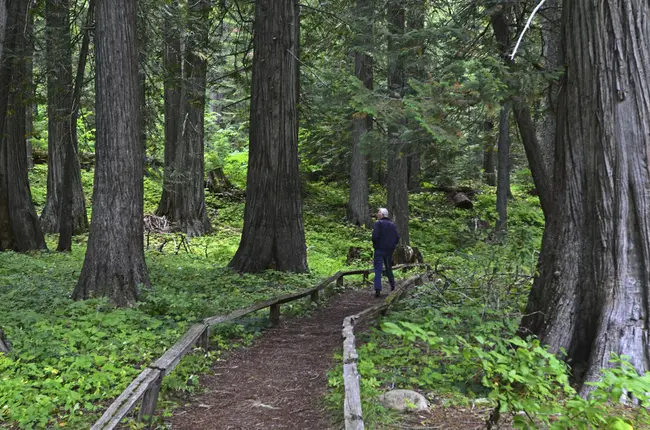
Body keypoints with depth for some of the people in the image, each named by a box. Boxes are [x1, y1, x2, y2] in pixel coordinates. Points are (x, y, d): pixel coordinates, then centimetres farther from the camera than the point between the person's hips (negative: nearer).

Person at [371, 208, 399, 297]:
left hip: (379, 249, -5)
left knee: (378, 270, -7)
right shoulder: (392, 225, 10)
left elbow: (375, 236, -19)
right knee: (389, 268, 21)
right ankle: (392, 286, 29)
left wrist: (374, 244, -2)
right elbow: (397, 238, 6)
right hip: (389, 250, 6)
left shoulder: (378, 223, -9)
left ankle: (378, 290, -16)